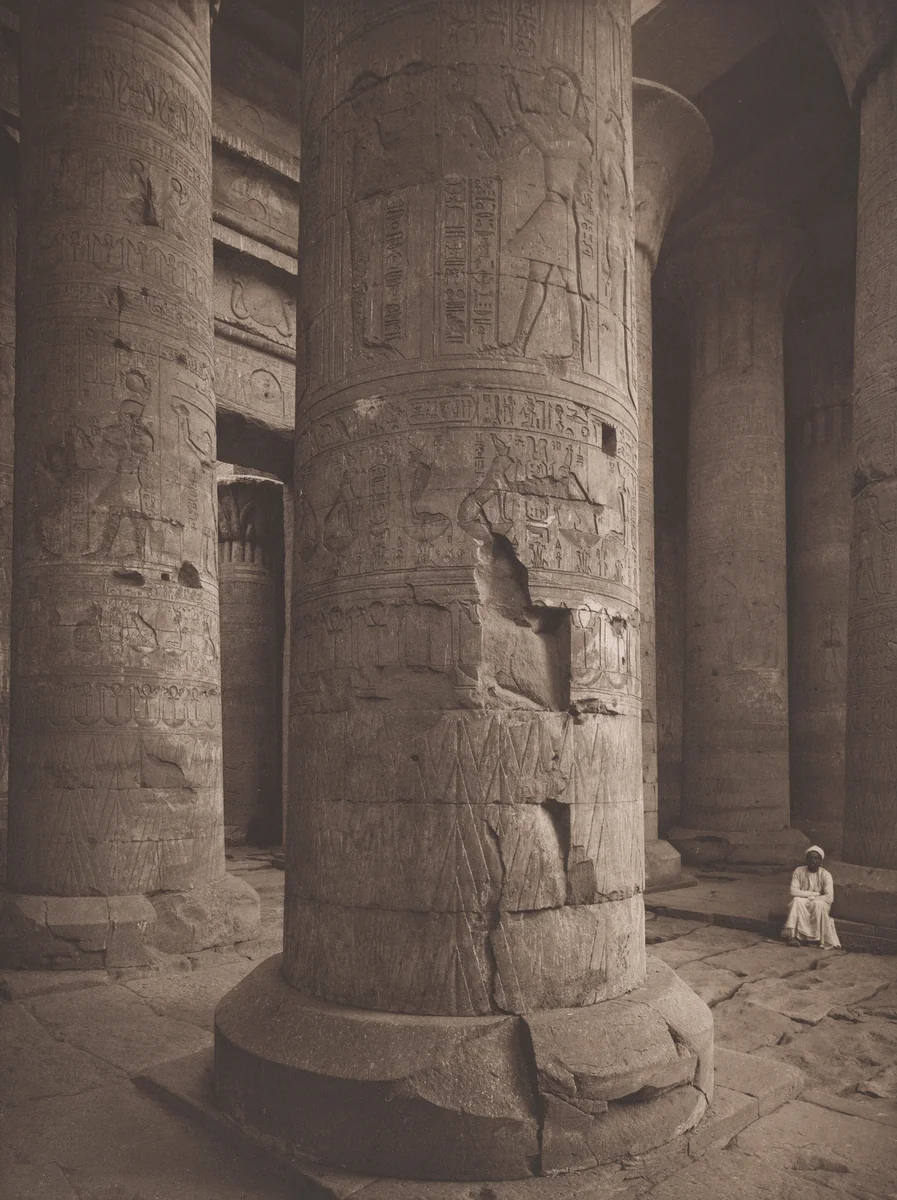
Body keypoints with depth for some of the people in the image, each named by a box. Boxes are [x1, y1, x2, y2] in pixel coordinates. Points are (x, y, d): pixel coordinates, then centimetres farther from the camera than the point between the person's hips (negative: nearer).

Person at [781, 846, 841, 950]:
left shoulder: (825, 875, -8)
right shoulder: (799, 871, -3)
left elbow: (829, 897, -15)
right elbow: (793, 891, -11)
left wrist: (811, 899, -20)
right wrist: (814, 894, -17)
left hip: (820, 903, -1)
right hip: (801, 904, 1)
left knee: (818, 904, -35)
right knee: (797, 901, -32)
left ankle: (819, 940, -26)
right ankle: (793, 936, -36)